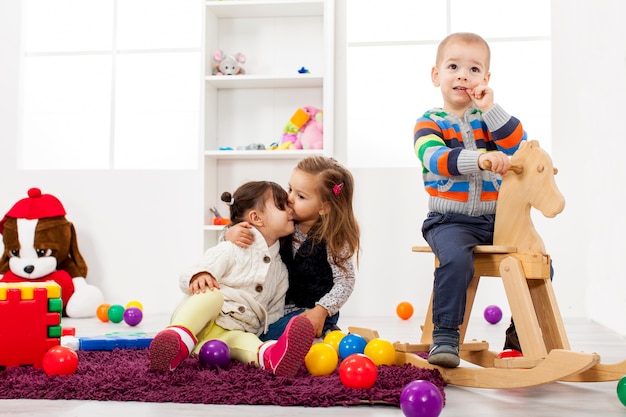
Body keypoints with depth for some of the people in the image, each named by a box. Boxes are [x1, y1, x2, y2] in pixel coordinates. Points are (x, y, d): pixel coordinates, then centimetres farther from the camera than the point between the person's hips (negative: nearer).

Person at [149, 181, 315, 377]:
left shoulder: (280, 271, 18)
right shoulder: (231, 250, -1)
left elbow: (274, 312, 20)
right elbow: (188, 278, -7)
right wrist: (199, 277, -32)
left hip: (232, 333, 3)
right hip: (198, 319, -3)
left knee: (244, 340, -32)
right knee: (212, 294, -35)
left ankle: (270, 356, -66)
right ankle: (178, 339, -56)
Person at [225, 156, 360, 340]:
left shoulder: (333, 238, -15)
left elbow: (344, 281, -13)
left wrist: (321, 310, -24)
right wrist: (231, 233, -21)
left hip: (311, 311, -7)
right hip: (280, 307, 7)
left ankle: (326, 334, -2)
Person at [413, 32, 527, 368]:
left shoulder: (490, 117, 12)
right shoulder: (429, 122, 0)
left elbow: (518, 147, -5)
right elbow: (436, 159, -21)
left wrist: (491, 109, -12)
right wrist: (480, 159, -37)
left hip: (496, 220, 4)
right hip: (450, 221, -4)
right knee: (456, 258, -33)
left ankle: (519, 335, 10)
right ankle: (444, 336, -21)